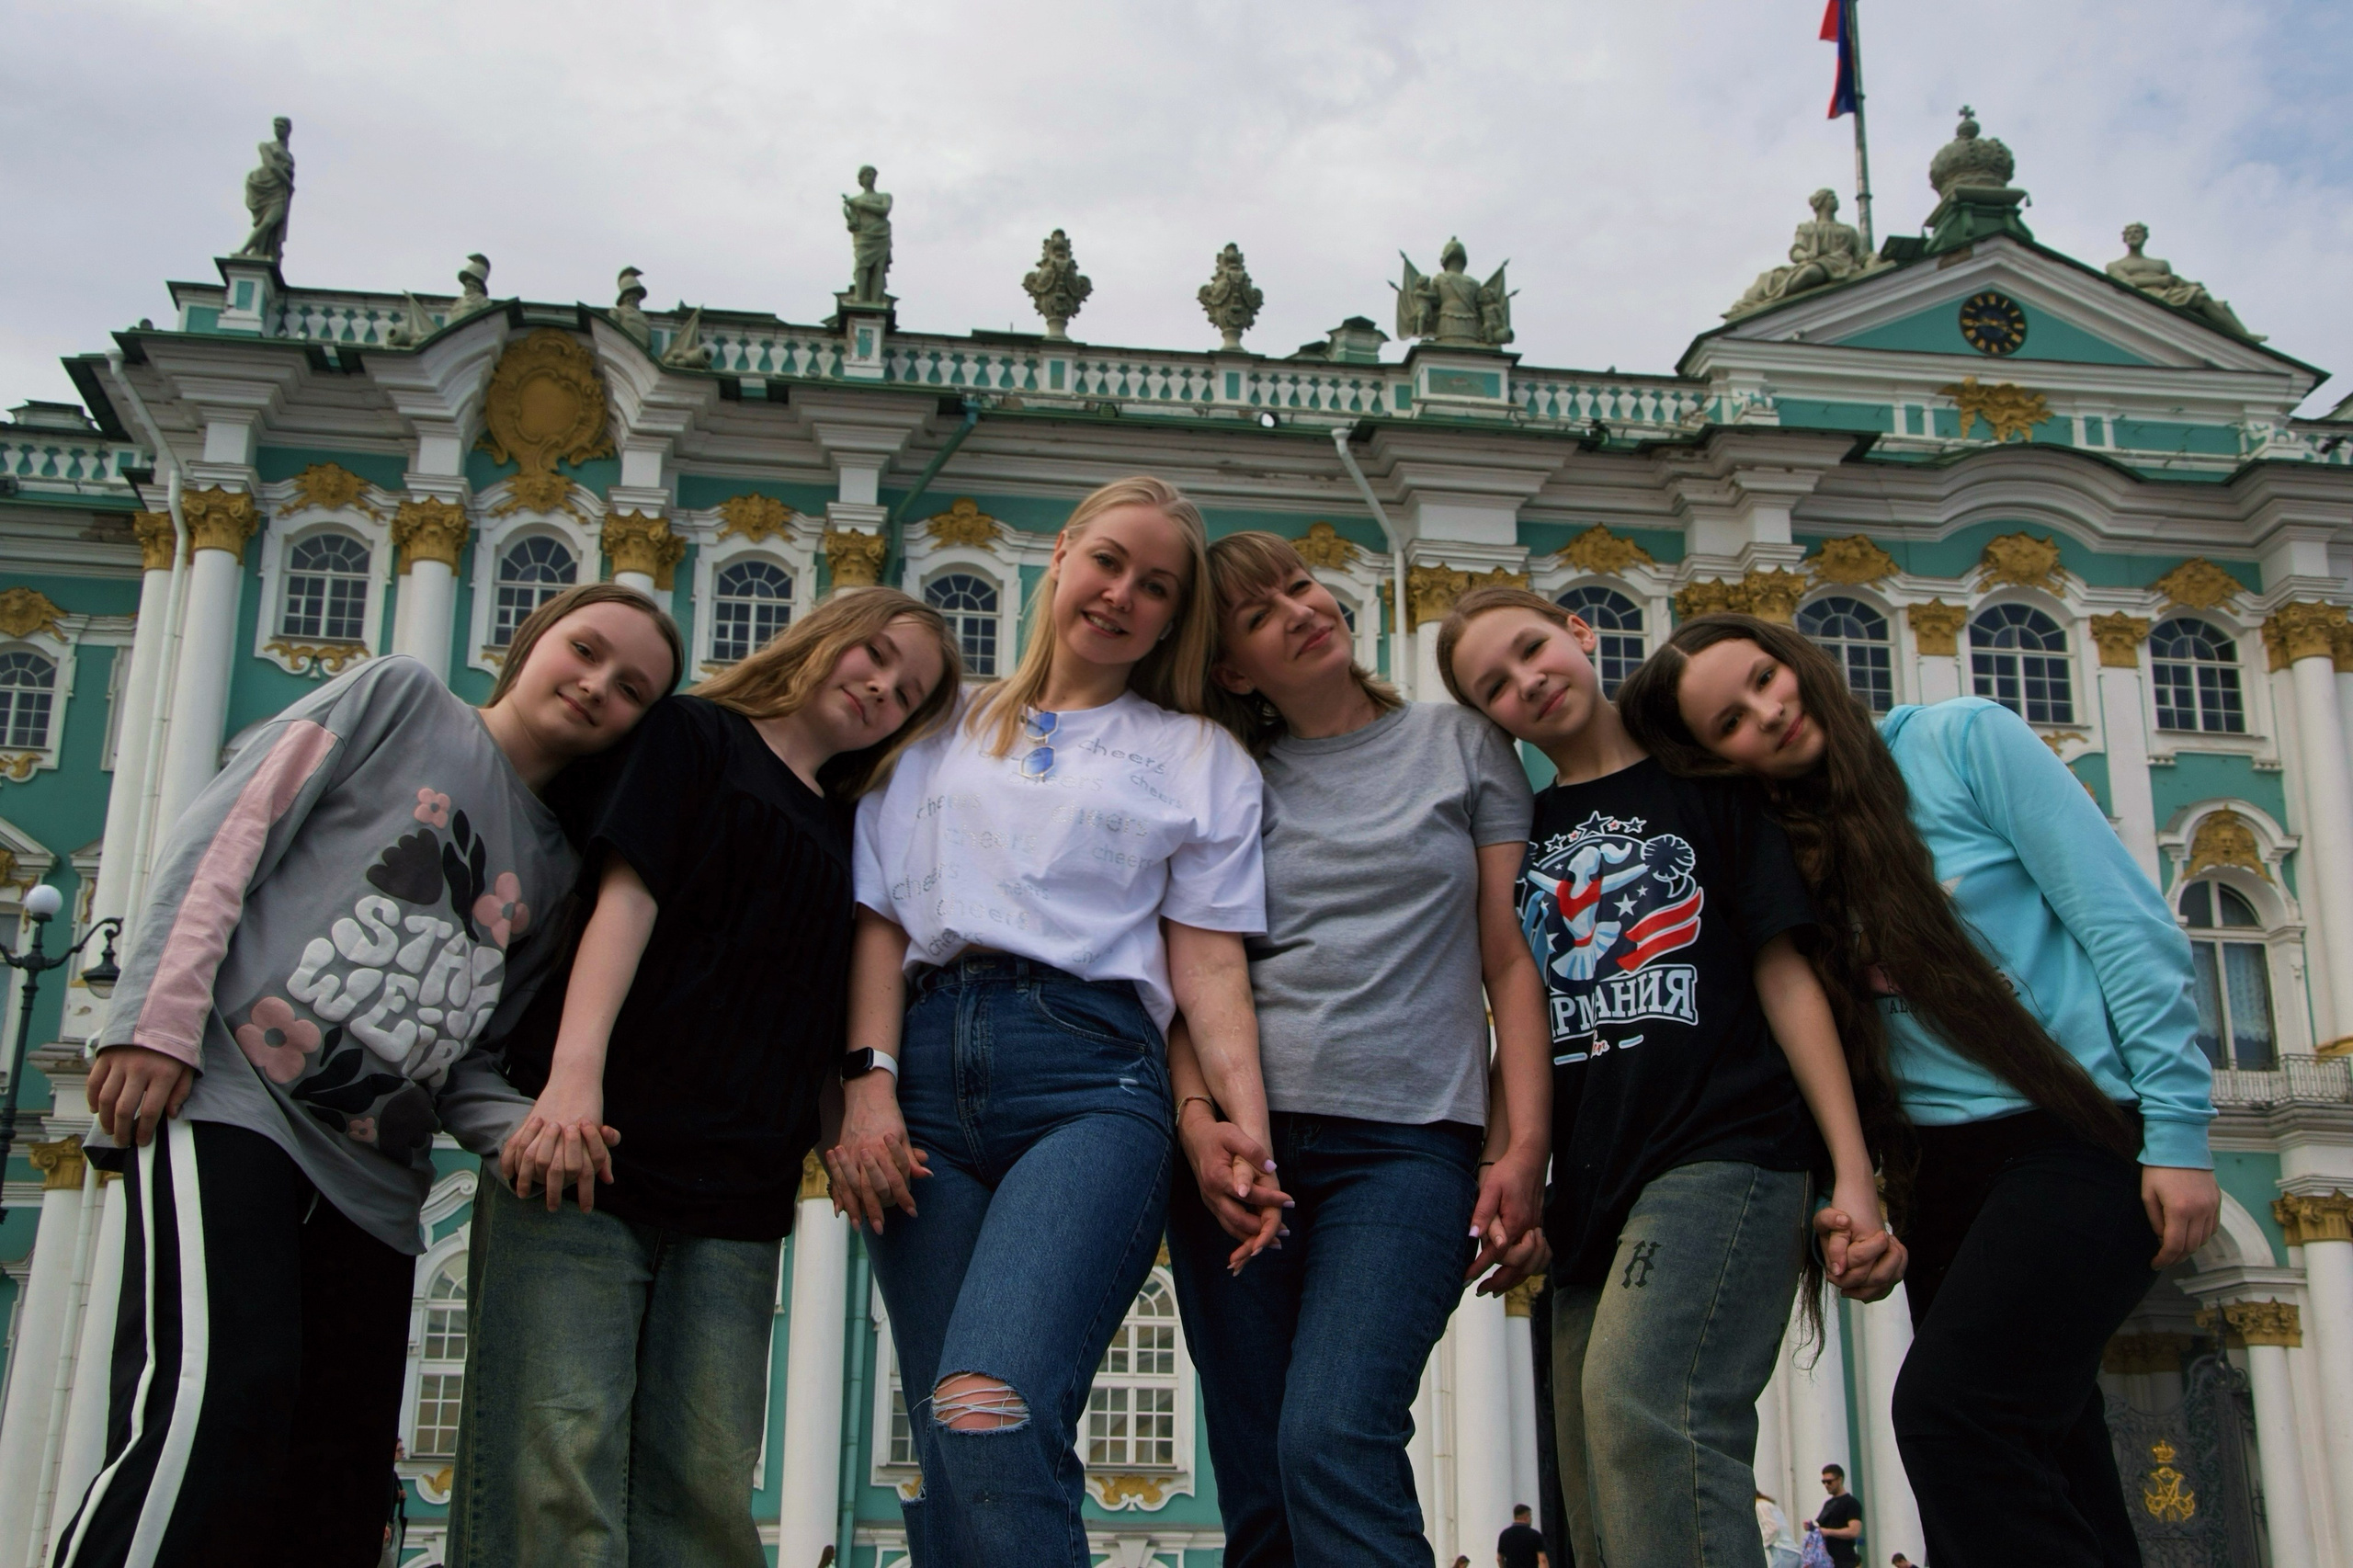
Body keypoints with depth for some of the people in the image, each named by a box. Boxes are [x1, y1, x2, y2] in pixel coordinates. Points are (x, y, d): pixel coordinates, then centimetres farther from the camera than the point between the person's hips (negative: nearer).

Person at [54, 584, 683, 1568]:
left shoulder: (557, 870, 21)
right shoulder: (401, 699, 9)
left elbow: (464, 1055, 16)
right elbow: (225, 833, 0)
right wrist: (159, 1020, -11)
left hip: (373, 1181, 6)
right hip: (227, 1102, -6)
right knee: (216, 1403, -26)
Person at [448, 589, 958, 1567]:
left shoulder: (843, 829, 25)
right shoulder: (695, 734, 11)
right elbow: (627, 894, -4)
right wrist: (573, 1073, -18)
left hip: (736, 1195, 5)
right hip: (591, 1153, -5)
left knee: (704, 1489, -4)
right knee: (559, 1465, -13)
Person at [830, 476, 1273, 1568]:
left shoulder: (1202, 759, 18)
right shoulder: (946, 732, 23)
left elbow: (1208, 959, 8)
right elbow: (881, 914, 14)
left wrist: (1249, 1137, -6)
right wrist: (869, 1081, -1)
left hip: (1088, 1073, -2)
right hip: (926, 1068, 3)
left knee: (989, 1414, -25)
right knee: (952, 1455, -2)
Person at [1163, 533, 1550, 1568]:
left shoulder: (1463, 744, 12)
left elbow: (1513, 961, 7)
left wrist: (1524, 1147, -4)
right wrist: (1197, 1120, -8)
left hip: (1404, 1138, -2)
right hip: (1243, 1145, 3)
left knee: (1331, 1443, -24)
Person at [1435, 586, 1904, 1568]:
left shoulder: (1704, 787, 8)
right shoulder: (1520, 833, 18)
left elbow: (1784, 972, 2)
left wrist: (1855, 1180, -6)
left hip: (1722, 1154, -5)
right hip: (1591, 1192, 5)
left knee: (1641, 1404, -29)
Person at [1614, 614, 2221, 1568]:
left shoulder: (1964, 740, -5)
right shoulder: (1785, 845, 9)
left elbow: (2127, 920, -8)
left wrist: (2178, 1130, -12)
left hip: (2081, 1134, -6)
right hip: (1941, 1168, 6)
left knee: (1947, 1413, -21)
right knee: (2044, 1456, 7)